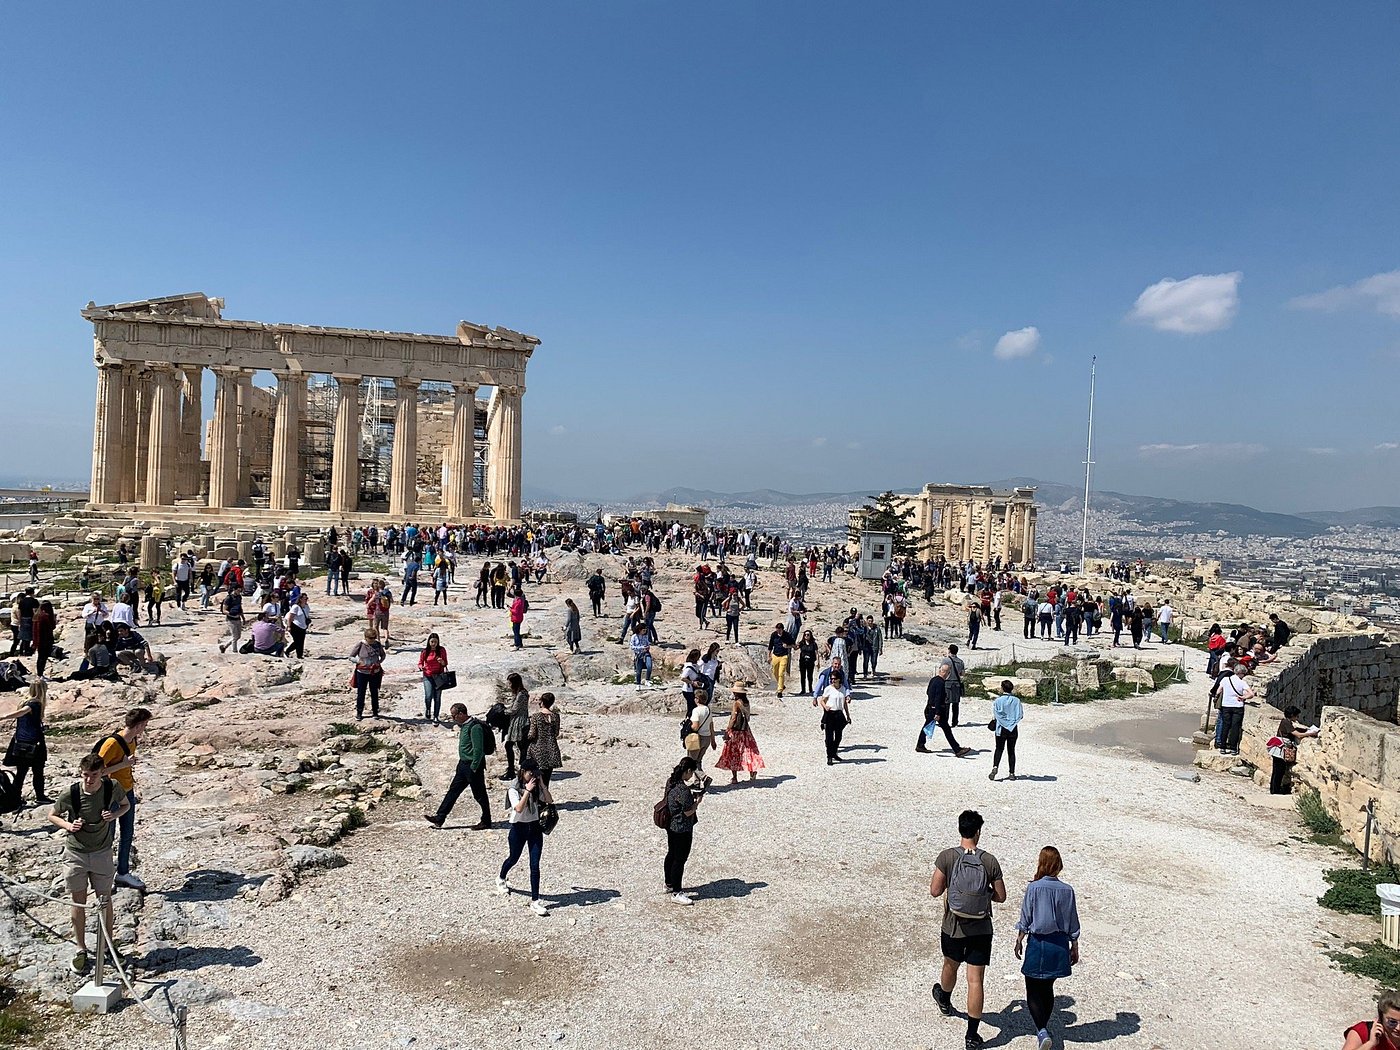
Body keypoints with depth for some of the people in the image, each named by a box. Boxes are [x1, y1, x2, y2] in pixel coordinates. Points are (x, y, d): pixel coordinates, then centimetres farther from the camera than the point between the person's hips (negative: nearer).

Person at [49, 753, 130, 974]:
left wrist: (115, 814, -16)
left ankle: (108, 945, 28)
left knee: (105, 900, 11)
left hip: (101, 853, 1)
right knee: (78, 903, 8)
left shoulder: (112, 788, -15)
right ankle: (81, 950, 25)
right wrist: (68, 825, -18)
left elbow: (126, 805, 5)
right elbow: (52, 816, 1)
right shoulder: (69, 794, -17)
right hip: (75, 854, -1)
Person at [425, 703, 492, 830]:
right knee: (453, 790, 13)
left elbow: (478, 750, -24)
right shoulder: (463, 725, 9)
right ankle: (439, 818, 19)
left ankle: (486, 822, 15)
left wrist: (473, 768, -21)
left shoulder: (475, 727, -22)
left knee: (479, 794, 3)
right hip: (463, 764, 10)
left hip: (473, 766, -10)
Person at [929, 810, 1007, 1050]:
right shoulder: (989, 861, -12)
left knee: (951, 965, 26)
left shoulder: (947, 857, -15)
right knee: (975, 980, 5)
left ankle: (944, 1001, 54)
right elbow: (1000, 896, -4)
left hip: (953, 927, 1)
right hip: (981, 930, -1)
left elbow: (934, 891, -12)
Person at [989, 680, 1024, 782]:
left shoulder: (998, 701, -8)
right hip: (1013, 729, 1)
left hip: (1001, 729, -1)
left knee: (999, 749, 9)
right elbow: (1021, 715, -1)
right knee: (1011, 751, 10)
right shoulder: (1017, 700, -3)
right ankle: (1011, 773, 10)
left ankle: (995, 767, -12)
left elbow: (995, 716, -11)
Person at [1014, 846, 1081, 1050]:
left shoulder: (1034, 888, -14)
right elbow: (1073, 924, 3)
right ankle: (1043, 1027, 30)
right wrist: (1074, 948, 16)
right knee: (1048, 988, 19)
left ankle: (1042, 1031, -12)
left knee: (1033, 991, 4)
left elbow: (1025, 919, -7)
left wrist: (1019, 941, 7)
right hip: (1059, 945, 4)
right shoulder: (1067, 890, -5)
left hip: (1037, 943, -4)